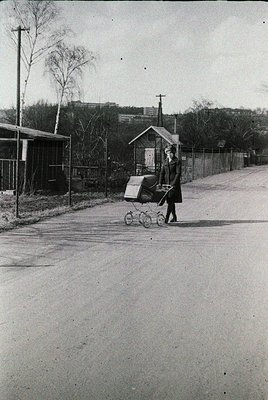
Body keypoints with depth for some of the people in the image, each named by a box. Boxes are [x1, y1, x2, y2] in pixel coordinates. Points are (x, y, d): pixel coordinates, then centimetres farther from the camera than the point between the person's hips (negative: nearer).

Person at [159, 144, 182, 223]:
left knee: (171, 201, -13)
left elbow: (178, 173, -10)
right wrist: (160, 183, 0)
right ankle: (174, 217, 23)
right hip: (166, 183, 6)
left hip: (174, 184, -6)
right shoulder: (165, 161, 12)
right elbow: (162, 173, 11)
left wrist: (173, 184, -18)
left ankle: (166, 218, -17)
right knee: (170, 201, 11)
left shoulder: (177, 161, -4)